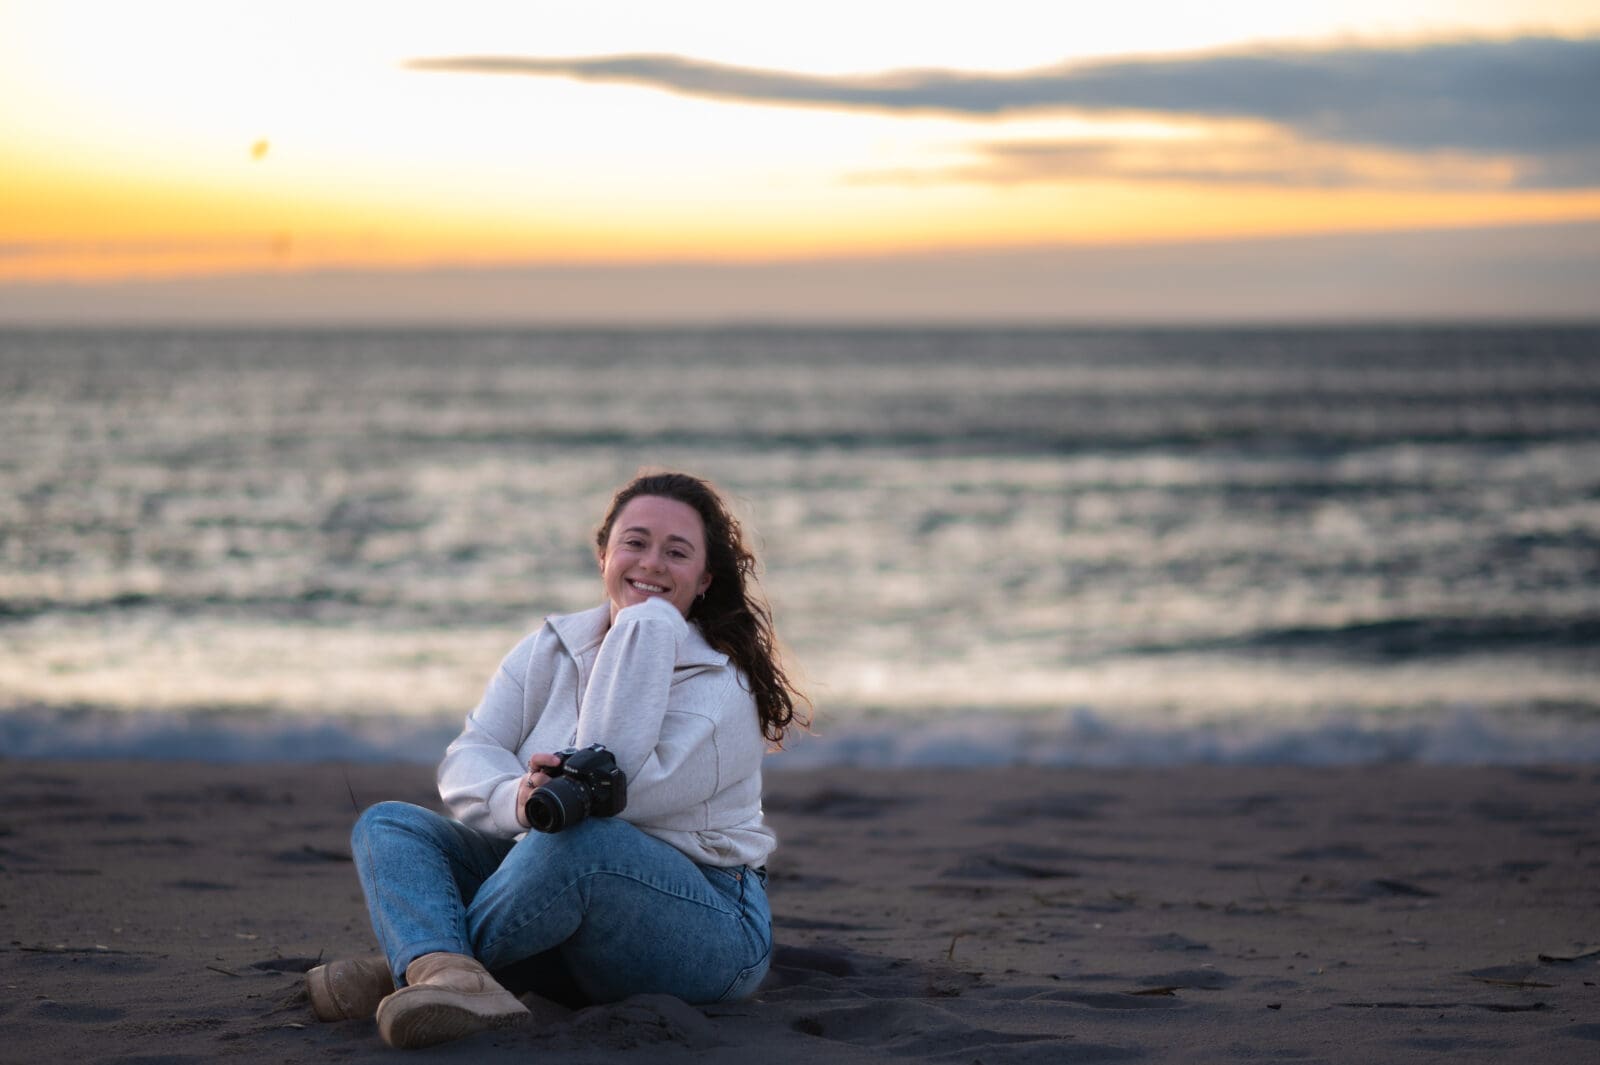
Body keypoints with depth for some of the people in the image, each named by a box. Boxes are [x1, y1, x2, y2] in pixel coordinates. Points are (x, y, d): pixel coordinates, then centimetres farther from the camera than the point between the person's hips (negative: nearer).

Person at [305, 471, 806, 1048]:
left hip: (706, 931, -6)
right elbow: (466, 758, -6)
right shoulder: (550, 649, 7)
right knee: (388, 822, -8)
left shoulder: (721, 690, -11)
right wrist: (515, 800, -31)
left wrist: (645, 629, -22)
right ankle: (449, 977, -40)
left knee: (580, 839, -37)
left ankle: (410, 964, -21)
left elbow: (612, 792, -26)